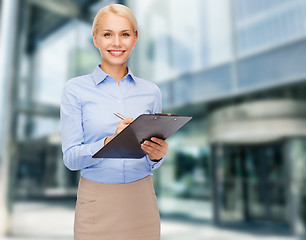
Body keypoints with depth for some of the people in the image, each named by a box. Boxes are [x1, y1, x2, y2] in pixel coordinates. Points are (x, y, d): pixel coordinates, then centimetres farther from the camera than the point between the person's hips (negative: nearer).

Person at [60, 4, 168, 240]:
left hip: (141, 202, 2)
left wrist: (156, 155, -14)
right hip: (97, 203, -2)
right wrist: (111, 142, -25)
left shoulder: (151, 91, 1)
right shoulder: (75, 89, -5)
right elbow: (71, 158, -8)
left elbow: (151, 159, 8)